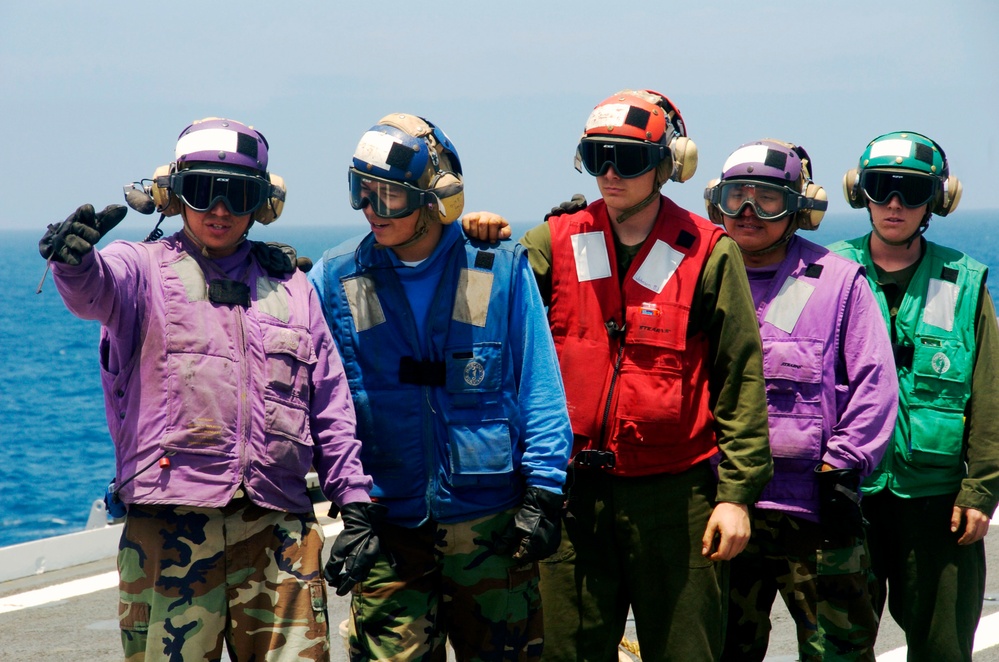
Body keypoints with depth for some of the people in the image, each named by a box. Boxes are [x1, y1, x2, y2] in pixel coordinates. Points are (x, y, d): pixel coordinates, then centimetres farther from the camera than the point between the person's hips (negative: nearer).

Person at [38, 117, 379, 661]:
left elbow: (331, 408, 19)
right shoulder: (145, 270, 7)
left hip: (277, 529, 3)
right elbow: (97, 288, -19)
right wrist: (74, 262, -43)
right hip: (168, 529, -2)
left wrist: (357, 508, 12)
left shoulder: (290, 286, 17)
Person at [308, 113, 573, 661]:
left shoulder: (500, 272, 0)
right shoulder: (335, 281, 3)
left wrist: (543, 494, -4)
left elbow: (538, 389, 2)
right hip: (387, 529, 1)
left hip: (491, 527, 0)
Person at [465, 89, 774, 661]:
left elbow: (740, 376, -3)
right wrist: (483, 248, -11)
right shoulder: (556, 242, 6)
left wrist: (738, 492, -8)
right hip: (576, 491, 3)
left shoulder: (708, 253, -2)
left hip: (674, 491, -2)